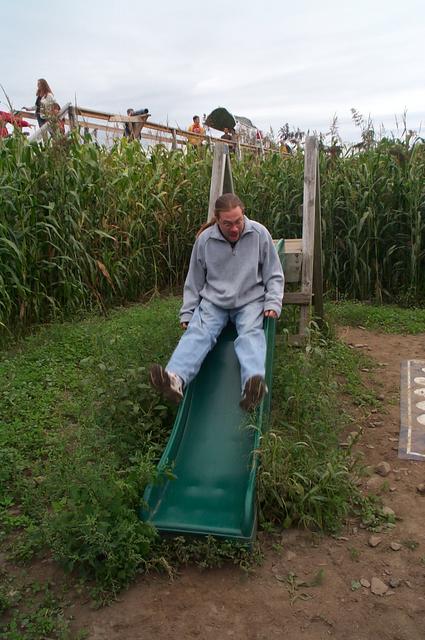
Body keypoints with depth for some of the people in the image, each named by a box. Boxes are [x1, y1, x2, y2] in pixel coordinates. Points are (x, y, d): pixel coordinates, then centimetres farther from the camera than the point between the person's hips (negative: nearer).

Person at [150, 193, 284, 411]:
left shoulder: (259, 234, -2)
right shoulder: (205, 240, -1)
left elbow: (274, 275, 6)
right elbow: (194, 281, 10)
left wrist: (272, 303, -8)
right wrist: (187, 313, 6)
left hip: (250, 301, -1)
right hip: (213, 301, 1)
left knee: (251, 334, -31)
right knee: (198, 332, -27)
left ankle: (254, 384, -58)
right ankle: (175, 379, -51)